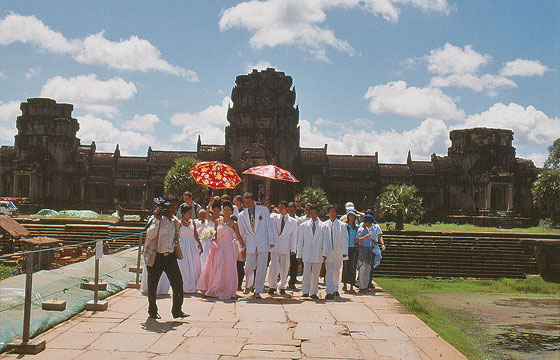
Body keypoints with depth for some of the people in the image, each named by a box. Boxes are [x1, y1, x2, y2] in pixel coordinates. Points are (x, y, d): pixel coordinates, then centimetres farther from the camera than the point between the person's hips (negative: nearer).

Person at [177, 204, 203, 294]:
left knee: (195, 266, 6)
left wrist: (200, 245, 17)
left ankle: (194, 286, 15)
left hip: (193, 245, 5)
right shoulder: (179, 223, -8)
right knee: (185, 267, 1)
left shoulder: (192, 222, 6)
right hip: (183, 246, -5)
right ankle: (186, 287, 9)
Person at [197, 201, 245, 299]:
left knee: (226, 270, -1)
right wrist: (213, 239, -6)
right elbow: (215, 235, 15)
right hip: (218, 248, 3)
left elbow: (239, 237, 5)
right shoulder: (218, 221, 7)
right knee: (214, 270, 5)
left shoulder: (233, 224, -2)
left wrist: (244, 248, 7)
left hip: (228, 249, -3)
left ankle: (226, 292, 9)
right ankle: (213, 291, 17)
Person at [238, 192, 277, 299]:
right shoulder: (242, 216, 7)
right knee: (249, 266, -3)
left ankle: (258, 291, 12)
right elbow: (241, 233, 11)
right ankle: (248, 285, 26)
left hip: (263, 244, -1)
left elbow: (269, 226, 3)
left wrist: (272, 241, -2)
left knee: (261, 268, 2)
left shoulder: (263, 210, 2)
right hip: (250, 245, 1)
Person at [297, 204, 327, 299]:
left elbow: (325, 241, 8)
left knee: (315, 274, 5)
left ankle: (314, 292, 13)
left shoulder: (323, 226, 8)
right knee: (306, 273, -11)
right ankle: (305, 292, -8)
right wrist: (299, 254, 7)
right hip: (306, 254, -1)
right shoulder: (303, 226, 9)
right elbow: (300, 241, 10)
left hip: (318, 254, 1)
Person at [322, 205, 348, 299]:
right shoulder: (324, 225, -1)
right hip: (328, 252, -1)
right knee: (329, 271, -7)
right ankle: (330, 292, -9)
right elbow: (324, 240, -5)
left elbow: (345, 239, 1)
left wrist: (345, 252, -7)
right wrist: (324, 253, -11)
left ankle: (335, 289, 31)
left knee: (336, 271, 13)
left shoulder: (342, 225, 1)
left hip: (338, 252, 2)